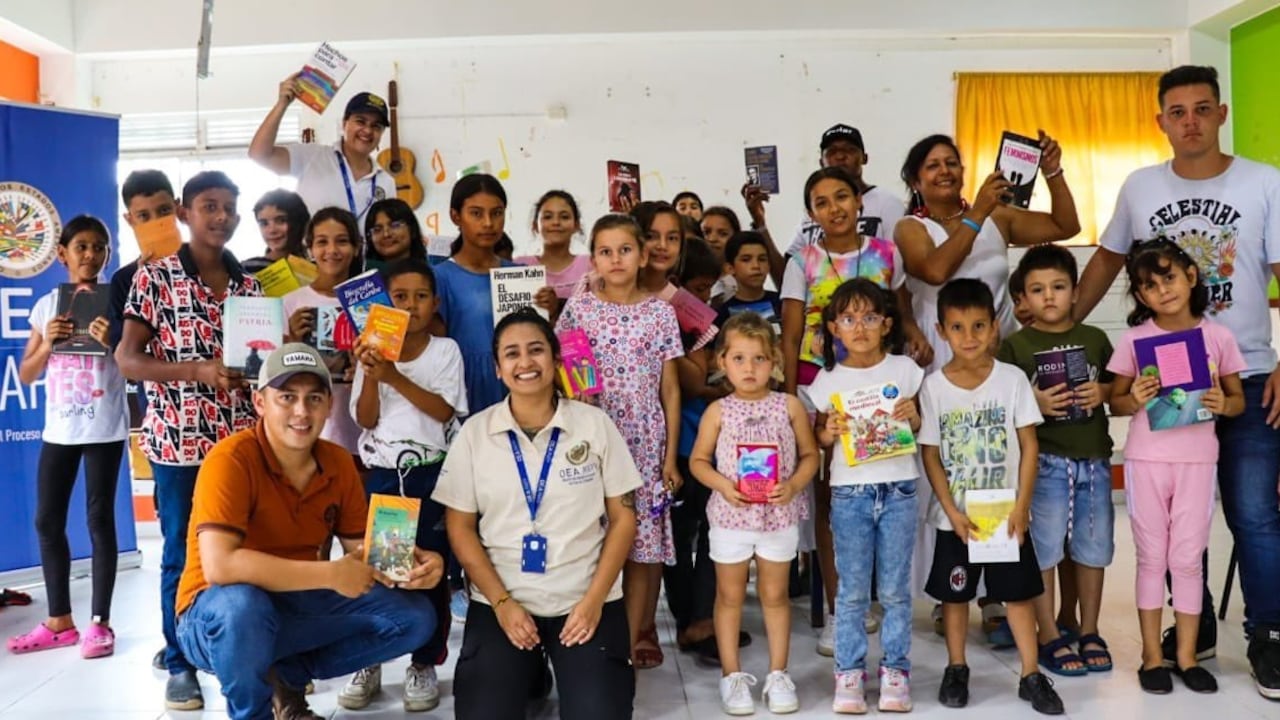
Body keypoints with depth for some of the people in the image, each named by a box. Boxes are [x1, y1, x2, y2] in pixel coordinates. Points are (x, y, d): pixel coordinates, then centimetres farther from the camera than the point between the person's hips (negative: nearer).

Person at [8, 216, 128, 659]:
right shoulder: (47, 305, 8)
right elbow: (26, 376, 8)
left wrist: (112, 343, -23)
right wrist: (47, 344, -9)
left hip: (104, 429, -5)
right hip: (59, 429, 5)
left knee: (100, 519, -1)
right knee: (47, 522, 7)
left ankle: (100, 623, 7)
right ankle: (60, 622, 19)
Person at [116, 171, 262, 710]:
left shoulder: (249, 285, 11)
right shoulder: (155, 277, -1)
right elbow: (127, 360, -6)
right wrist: (198, 371, -20)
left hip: (240, 438, 4)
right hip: (178, 439, -3)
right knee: (182, 554, 6)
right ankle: (180, 663, 20)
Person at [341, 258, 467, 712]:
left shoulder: (445, 350, 2)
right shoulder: (373, 350, 5)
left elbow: (444, 410, -10)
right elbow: (366, 419, -1)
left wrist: (394, 376, -18)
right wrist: (370, 373, -17)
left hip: (430, 472, -1)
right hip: (381, 472, 2)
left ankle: (424, 664, 16)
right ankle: (367, 663, 18)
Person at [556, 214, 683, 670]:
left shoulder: (660, 313, 2)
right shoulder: (578, 309, 2)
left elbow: (671, 391, 4)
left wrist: (671, 456, 1)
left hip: (645, 444, 0)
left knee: (643, 544, 4)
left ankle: (630, 638, 19)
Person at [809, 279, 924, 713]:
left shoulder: (904, 369, 2)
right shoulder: (828, 379, 1)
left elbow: (921, 430, 11)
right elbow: (819, 438, 9)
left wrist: (913, 416, -10)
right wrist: (830, 432, -12)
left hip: (898, 489, 0)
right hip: (849, 492, 0)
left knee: (895, 589, 8)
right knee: (851, 590, 6)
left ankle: (895, 669, 21)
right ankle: (849, 671, 17)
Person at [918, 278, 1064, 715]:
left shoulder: (1012, 379, -6)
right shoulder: (933, 386, -7)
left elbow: (1029, 446, -3)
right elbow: (930, 455, -5)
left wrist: (1021, 506, -10)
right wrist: (953, 511, -11)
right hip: (955, 516, 0)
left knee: (1018, 592, 8)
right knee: (955, 593, 12)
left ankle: (1031, 675, 21)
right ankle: (956, 670, 27)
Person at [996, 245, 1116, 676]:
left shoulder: (1095, 339, 9)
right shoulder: (1015, 345, -2)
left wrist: (1102, 392, -7)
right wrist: (1034, 404, -21)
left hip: (1094, 459, 4)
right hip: (1045, 460, -4)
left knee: (1093, 546, 13)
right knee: (1043, 548, 2)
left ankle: (1089, 633, 29)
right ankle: (1049, 637, 15)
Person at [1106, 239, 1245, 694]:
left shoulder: (1218, 337, -1)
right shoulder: (1135, 339, -4)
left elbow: (1239, 399, 7)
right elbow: (1116, 402, 2)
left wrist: (1223, 404, -15)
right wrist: (1134, 400, -19)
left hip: (1197, 459, 1)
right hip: (1146, 458, -1)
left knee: (1187, 559, 8)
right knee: (1152, 558, 8)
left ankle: (1187, 655, 21)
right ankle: (1152, 655, 18)